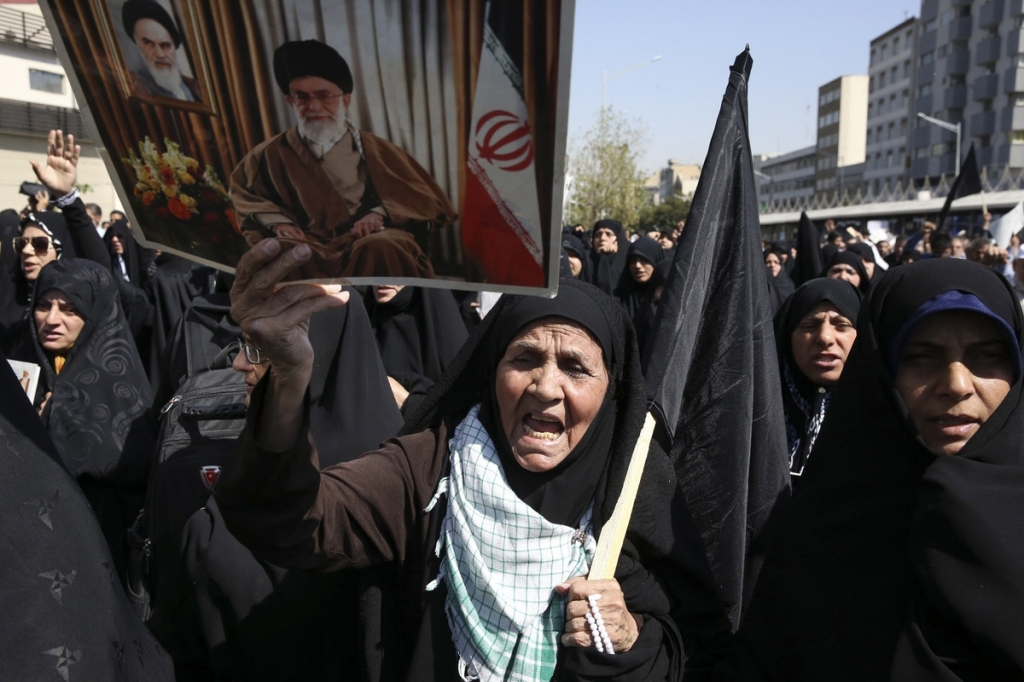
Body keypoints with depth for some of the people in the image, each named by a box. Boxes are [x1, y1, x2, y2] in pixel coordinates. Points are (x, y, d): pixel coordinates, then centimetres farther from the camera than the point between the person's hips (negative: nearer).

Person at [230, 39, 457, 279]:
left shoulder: (374, 149, 18)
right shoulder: (272, 155, 19)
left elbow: (423, 197, 12)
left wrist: (381, 213, -8)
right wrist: (275, 221, 1)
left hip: (375, 243, 1)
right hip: (309, 249, 0)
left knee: (379, 247, -36)